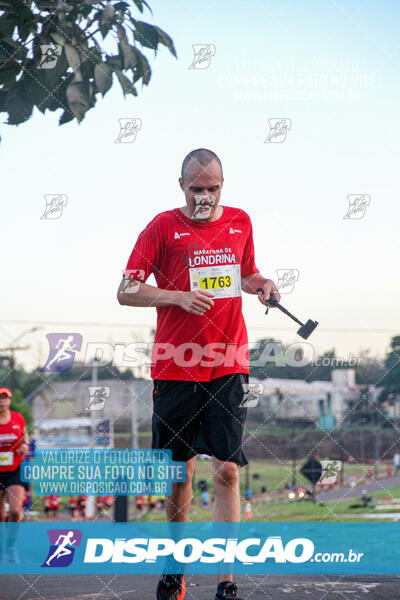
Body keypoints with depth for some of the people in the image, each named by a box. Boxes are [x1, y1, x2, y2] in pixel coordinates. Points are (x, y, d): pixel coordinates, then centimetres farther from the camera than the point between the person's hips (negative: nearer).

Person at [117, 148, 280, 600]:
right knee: (179, 471, 7)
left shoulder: (240, 223, 10)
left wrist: (261, 285, 2)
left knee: (227, 471, -7)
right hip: (175, 369, -1)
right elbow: (126, 292, -2)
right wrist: (180, 297, -16)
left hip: (227, 367, 1)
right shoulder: (163, 227, 0)